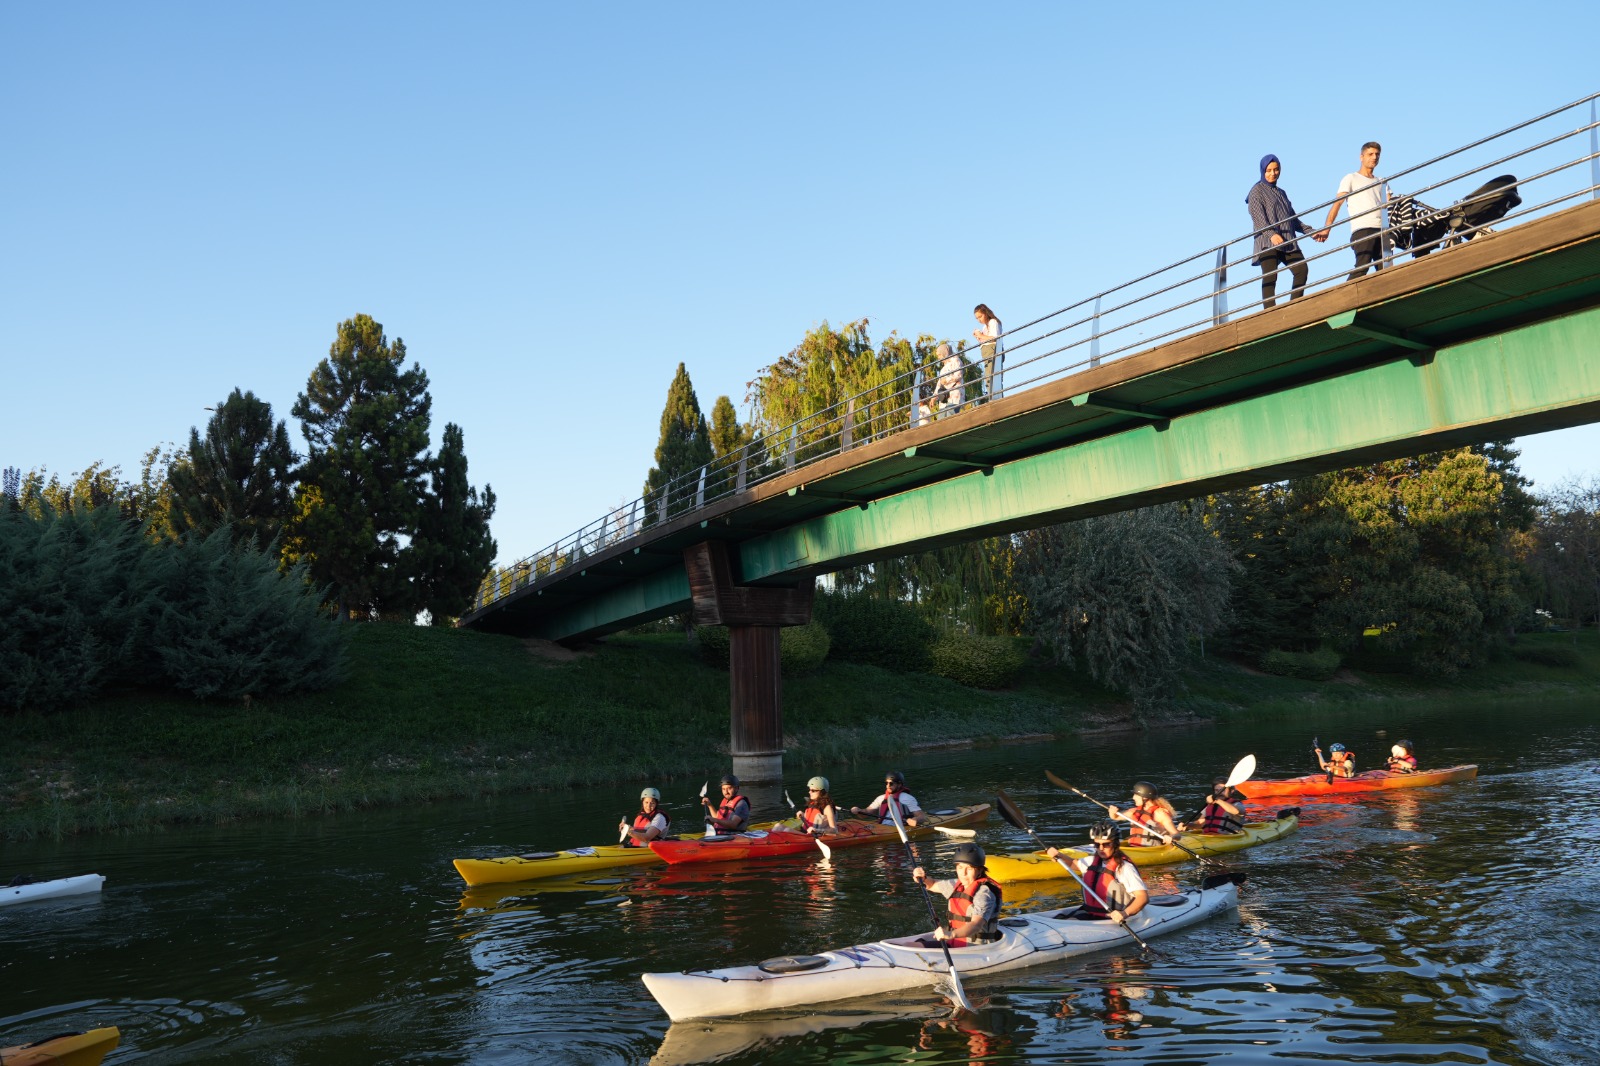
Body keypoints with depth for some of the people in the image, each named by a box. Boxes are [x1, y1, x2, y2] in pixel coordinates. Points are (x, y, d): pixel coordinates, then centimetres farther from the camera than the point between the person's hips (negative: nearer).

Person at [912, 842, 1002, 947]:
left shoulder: (983, 893, -16)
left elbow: (976, 925, -33)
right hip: (955, 943, 8)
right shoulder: (958, 885, 12)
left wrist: (951, 934, -51)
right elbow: (932, 885, 29)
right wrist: (922, 878, 4)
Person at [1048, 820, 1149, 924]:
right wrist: (1058, 855, 11)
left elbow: (1143, 896, -20)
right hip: (1088, 915, 7)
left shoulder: (1124, 868, -13)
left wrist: (1125, 913, -37)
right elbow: (1074, 864, 32)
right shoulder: (1092, 861, 12)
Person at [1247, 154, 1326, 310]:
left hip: (1287, 242, 6)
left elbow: (1293, 219, 28)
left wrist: (1311, 233, 17)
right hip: (1267, 243, -6)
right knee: (1270, 277, -16)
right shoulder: (1257, 190, 6)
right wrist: (1271, 234, -25)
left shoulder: (1281, 193, 27)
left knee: (1301, 270, -12)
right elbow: (1257, 217, -9)